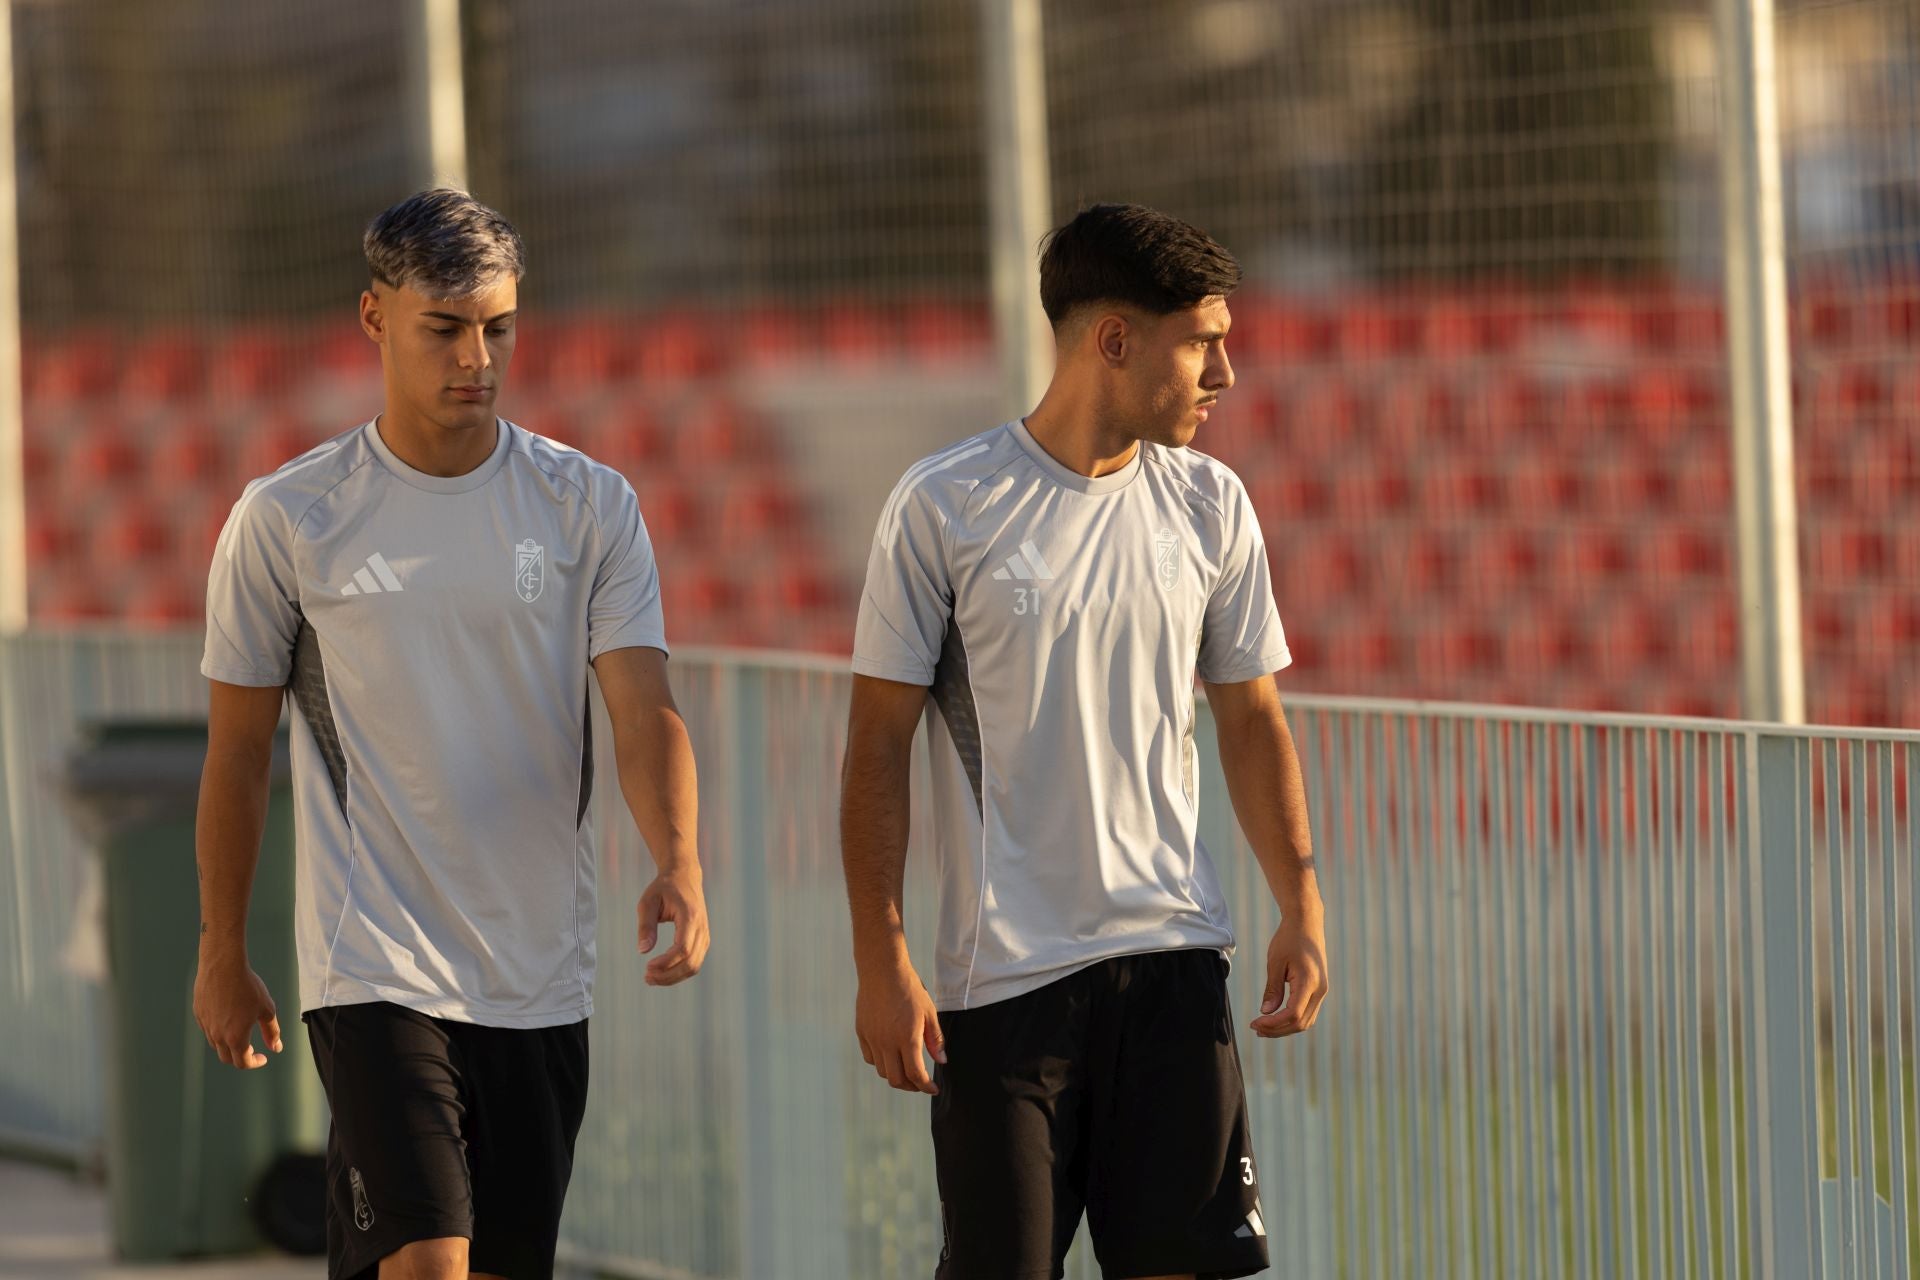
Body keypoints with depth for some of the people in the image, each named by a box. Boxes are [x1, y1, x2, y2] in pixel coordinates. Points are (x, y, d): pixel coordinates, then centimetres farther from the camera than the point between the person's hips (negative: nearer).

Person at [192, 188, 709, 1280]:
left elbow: (644, 711, -6)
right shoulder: (286, 521, -2)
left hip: (542, 983, 3)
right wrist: (223, 957, 11)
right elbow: (239, 751, 7)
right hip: (374, 973, -3)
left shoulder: (590, 506, 3)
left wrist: (680, 864, -25)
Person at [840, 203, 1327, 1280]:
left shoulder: (1210, 506, 7)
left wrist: (1302, 908, 5)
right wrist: (882, 962, -8)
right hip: (1001, 975, -3)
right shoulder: (945, 507, -5)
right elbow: (880, 746, -3)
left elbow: (1251, 721, 15)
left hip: (1174, 958, 3)